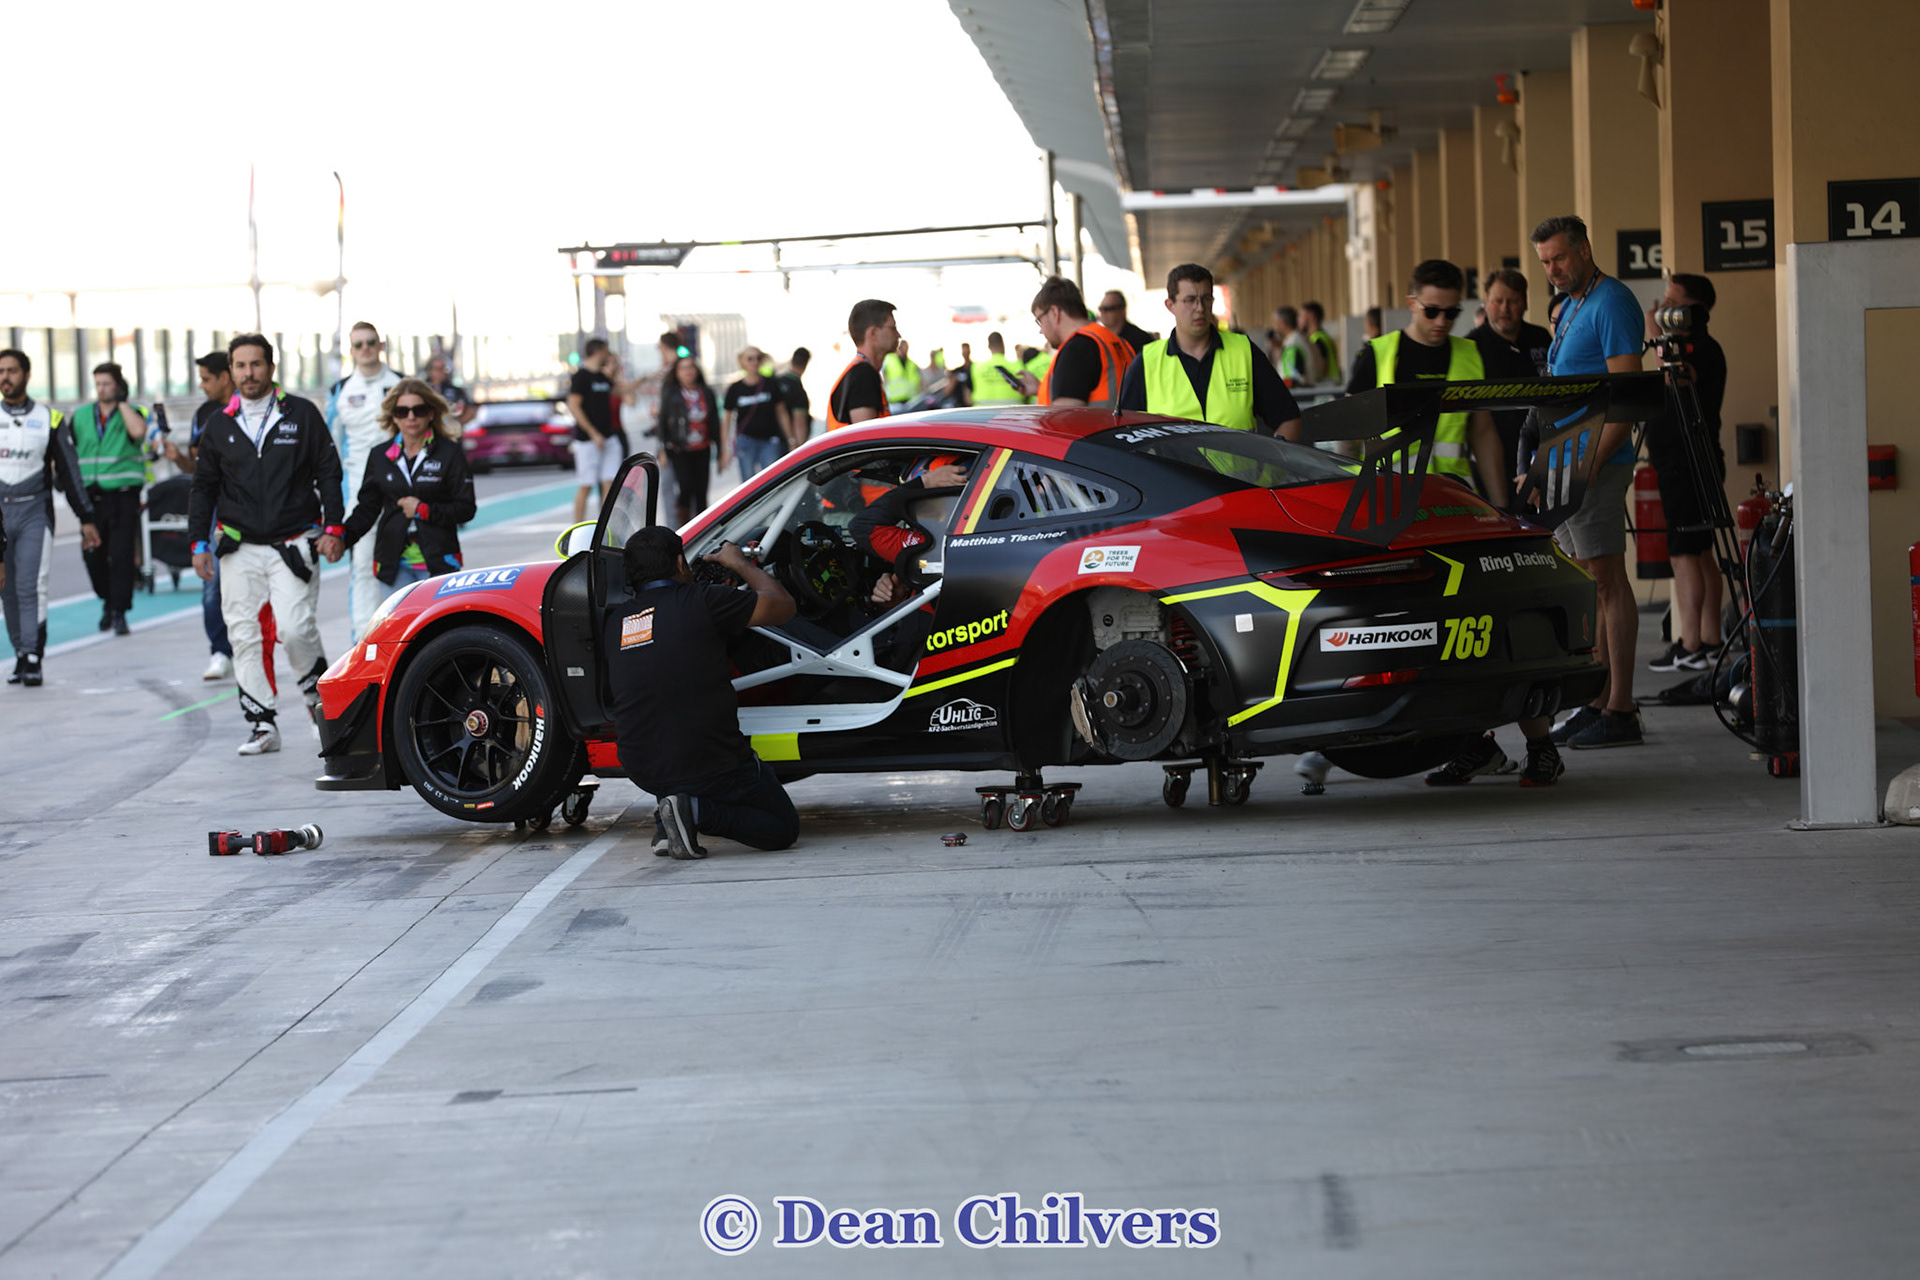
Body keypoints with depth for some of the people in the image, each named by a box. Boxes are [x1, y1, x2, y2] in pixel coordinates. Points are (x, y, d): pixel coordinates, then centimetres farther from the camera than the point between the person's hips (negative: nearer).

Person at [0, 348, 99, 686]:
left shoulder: (49, 419, 5)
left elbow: (69, 471, 9)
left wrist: (86, 519, 9)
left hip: (34, 511, -2)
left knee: (31, 586, -12)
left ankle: (33, 659, -12)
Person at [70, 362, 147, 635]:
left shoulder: (130, 413, 1)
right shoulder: (81, 416, 11)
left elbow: (138, 431, -22)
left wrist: (122, 402, -13)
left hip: (123, 495, -3)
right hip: (92, 496, 3)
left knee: (122, 554, -9)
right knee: (92, 554, 4)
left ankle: (119, 613, -4)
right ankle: (107, 600, 27)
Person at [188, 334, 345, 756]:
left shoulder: (302, 415, 3)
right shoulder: (220, 425, 10)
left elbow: (329, 472, 4)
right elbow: (204, 486, 17)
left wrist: (333, 529, -4)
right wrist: (200, 541, 10)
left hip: (294, 544, -3)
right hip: (240, 548, 3)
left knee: (295, 626, -17)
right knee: (244, 637, -3)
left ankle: (318, 692, 10)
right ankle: (262, 725, 3)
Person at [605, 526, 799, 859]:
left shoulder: (614, 622, 4)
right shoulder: (701, 603, -12)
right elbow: (782, 606, -1)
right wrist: (740, 563, 16)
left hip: (639, 768, 5)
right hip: (707, 767, -5)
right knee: (783, 828, 13)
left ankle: (666, 822, 16)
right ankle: (697, 812, -10)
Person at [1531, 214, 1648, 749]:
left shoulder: (1611, 304, -12)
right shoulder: (1572, 308, 19)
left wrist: (1592, 463, -22)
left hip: (1596, 463, -10)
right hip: (1563, 464, 10)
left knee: (1607, 583, -8)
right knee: (1587, 587, 11)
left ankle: (1620, 712, -7)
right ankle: (1598, 703, 15)